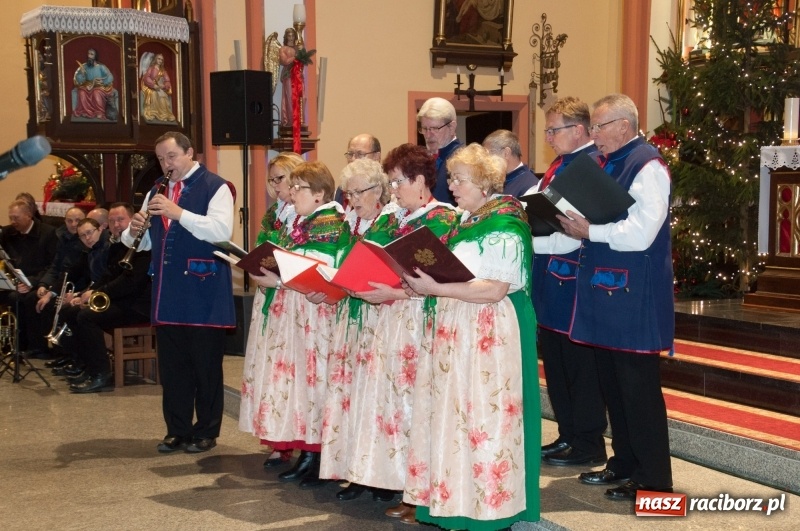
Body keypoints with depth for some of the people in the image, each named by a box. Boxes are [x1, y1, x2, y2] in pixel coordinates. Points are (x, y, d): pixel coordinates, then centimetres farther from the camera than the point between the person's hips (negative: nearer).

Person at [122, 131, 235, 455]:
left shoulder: (214, 187, -4)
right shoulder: (156, 192, 16)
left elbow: (222, 231, -20)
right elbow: (142, 243, 18)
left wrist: (178, 213, -25)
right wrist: (135, 231, -6)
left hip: (204, 295, -6)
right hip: (167, 295, 6)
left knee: (206, 365, 3)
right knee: (171, 367, 10)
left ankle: (206, 432, 14)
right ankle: (177, 431, 21)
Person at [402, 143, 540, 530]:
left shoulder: (504, 225, -12)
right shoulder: (466, 221, 15)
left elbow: (494, 290, -21)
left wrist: (435, 288, -23)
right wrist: (424, 281, 1)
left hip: (491, 333, -9)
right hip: (457, 330, 9)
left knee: (482, 415, -4)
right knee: (455, 413, 9)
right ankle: (456, 497, 17)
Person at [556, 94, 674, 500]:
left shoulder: (646, 164, -14)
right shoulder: (606, 163, 13)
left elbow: (640, 233, -23)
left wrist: (589, 231, -17)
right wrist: (578, 226, 2)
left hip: (633, 294, -9)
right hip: (604, 288, 9)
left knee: (638, 386, -2)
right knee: (612, 382, 16)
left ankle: (652, 478, 8)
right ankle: (624, 462, 28)